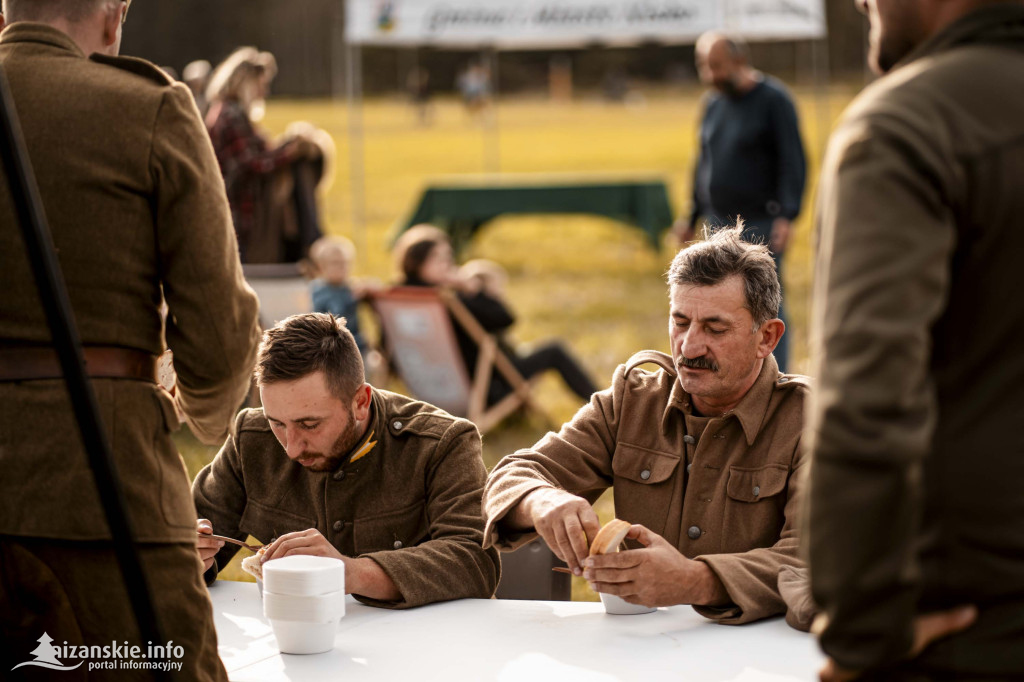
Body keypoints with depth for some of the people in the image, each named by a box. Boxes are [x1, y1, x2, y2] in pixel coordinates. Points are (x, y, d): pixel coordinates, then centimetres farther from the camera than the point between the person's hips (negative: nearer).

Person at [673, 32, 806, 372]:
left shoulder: (773, 99, -9)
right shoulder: (713, 103, 11)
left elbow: (793, 162, -14)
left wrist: (788, 216, -23)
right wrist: (692, 217, 19)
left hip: (760, 225, -6)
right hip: (718, 223, 6)